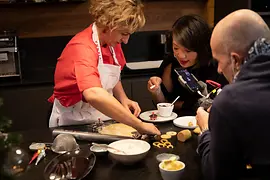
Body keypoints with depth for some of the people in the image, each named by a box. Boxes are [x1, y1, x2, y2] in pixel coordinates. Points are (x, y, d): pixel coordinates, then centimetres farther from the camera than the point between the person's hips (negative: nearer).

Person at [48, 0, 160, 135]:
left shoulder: (112, 42, -1)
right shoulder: (83, 47, -23)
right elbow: (93, 95, -39)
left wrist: (123, 99, -3)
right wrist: (139, 125, -38)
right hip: (73, 125, -5)